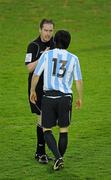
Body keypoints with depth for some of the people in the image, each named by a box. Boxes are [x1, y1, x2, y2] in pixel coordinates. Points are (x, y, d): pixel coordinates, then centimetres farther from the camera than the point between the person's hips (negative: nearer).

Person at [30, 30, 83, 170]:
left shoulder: (46, 55, -3)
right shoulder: (73, 58, -1)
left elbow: (36, 75, -1)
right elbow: (78, 81, 1)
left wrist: (32, 91, 14)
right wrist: (80, 98, 15)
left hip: (49, 97, -1)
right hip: (65, 97, 1)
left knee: (47, 130, 8)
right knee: (63, 130, 14)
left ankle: (58, 158, -10)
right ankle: (59, 160, 19)